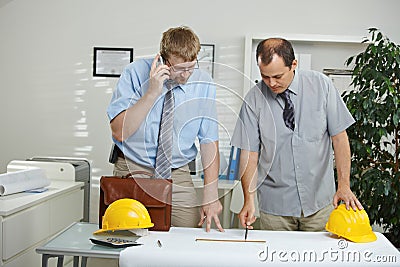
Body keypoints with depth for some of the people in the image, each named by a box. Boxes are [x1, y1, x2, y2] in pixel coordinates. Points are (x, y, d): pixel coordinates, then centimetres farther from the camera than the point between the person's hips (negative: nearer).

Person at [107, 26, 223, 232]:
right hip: (133, 172, -1)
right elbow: (119, 132, -16)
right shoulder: (136, 73, -10)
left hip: (178, 176, 2)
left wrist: (210, 196, -13)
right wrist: (151, 93, -25)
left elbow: (209, 141, -6)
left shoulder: (202, 83, -5)